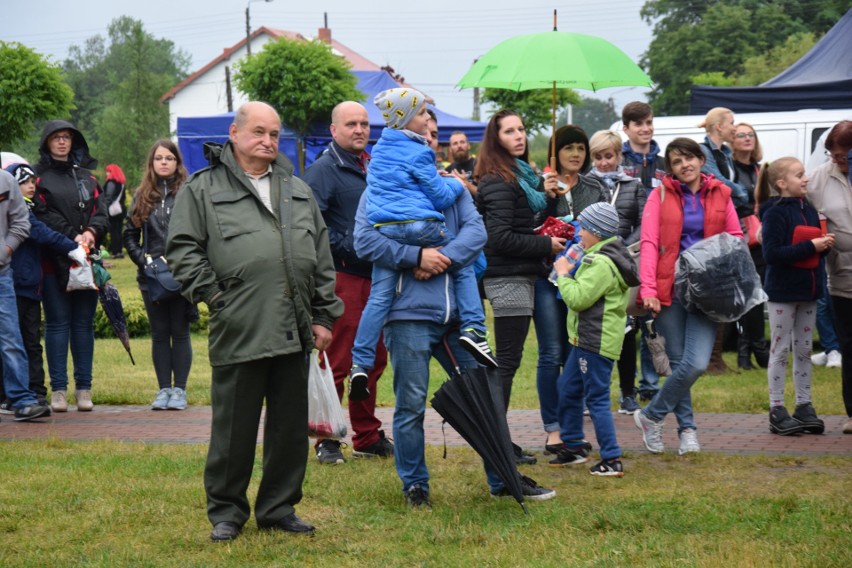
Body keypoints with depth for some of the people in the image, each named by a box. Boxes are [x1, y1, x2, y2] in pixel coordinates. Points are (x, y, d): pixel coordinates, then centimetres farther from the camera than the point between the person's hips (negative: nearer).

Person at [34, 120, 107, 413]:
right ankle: (58, 389, 1)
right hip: (54, 261, -4)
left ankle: (84, 388, 7)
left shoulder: (87, 176, 16)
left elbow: (101, 211, 8)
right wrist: (72, 238, -17)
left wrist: (92, 232, -12)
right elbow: (43, 216, -8)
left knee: (84, 323, 4)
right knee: (57, 322, -2)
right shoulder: (39, 177, 2)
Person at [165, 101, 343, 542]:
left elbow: (322, 258, 18)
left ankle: (278, 508, 21)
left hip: (294, 331, 5)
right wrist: (213, 296, -8)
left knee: (291, 426, 9)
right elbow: (183, 249, -2)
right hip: (239, 332, -5)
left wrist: (323, 315, 12)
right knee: (234, 427, 1)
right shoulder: (203, 190, 2)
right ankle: (226, 511, 14)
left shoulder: (299, 192, 18)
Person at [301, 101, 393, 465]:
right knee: (338, 362, -4)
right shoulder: (324, 170, -7)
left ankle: (368, 437, 22)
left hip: (374, 275, 8)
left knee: (374, 359, 12)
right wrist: (349, 247, -20)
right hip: (342, 275, -8)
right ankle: (327, 441, 4)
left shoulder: (373, 166, 17)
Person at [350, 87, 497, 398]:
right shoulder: (418, 154, -6)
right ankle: (472, 328, 4)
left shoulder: (380, 148, 16)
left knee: (379, 297, 3)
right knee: (463, 267, 17)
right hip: (421, 226, -5)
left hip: (385, 229, 5)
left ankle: (360, 363, -1)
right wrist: (457, 184, 17)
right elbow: (440, 197, -2)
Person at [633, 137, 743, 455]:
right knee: (678, 362, 2)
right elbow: (649, 243, -4)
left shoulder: (720, 194, 9)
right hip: (671, 286, -1)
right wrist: (648, 288, -15)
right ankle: (686, 427, 19)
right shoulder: (660, 195, 4)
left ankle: (651, 415, 4)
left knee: (697, 363, -12)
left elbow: (736, 238, 14)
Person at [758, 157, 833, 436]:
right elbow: (772, 253, -20)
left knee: (804, 350, 10)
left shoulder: (809, 211, 11)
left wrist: (825, 244, -6)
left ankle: (804, 407, 17)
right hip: (782, 292, -7)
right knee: (781, 350, 0)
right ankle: (777, 411, 5)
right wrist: (810, 246, -21)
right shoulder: (775, 214, -11)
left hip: (808, 291, 7)